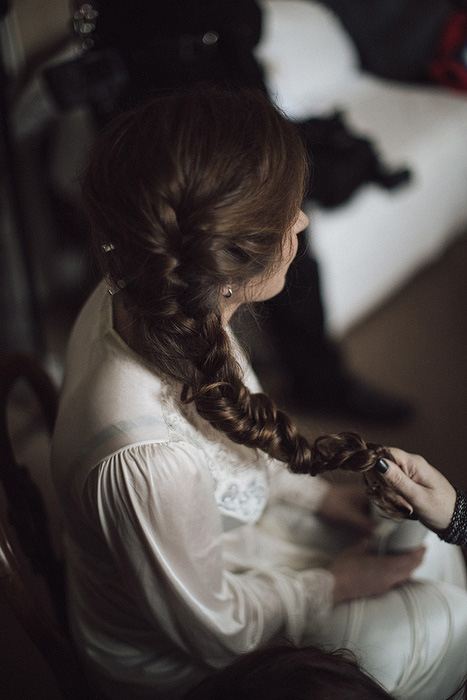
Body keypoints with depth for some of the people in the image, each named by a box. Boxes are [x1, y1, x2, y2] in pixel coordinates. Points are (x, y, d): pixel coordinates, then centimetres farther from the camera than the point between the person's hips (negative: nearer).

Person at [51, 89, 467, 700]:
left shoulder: (138, 299, -19)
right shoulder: (145, 460, -44)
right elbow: (215, 628, -24)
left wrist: (314, 494, 2)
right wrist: (332, 585, -9)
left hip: (224, 537, 7)